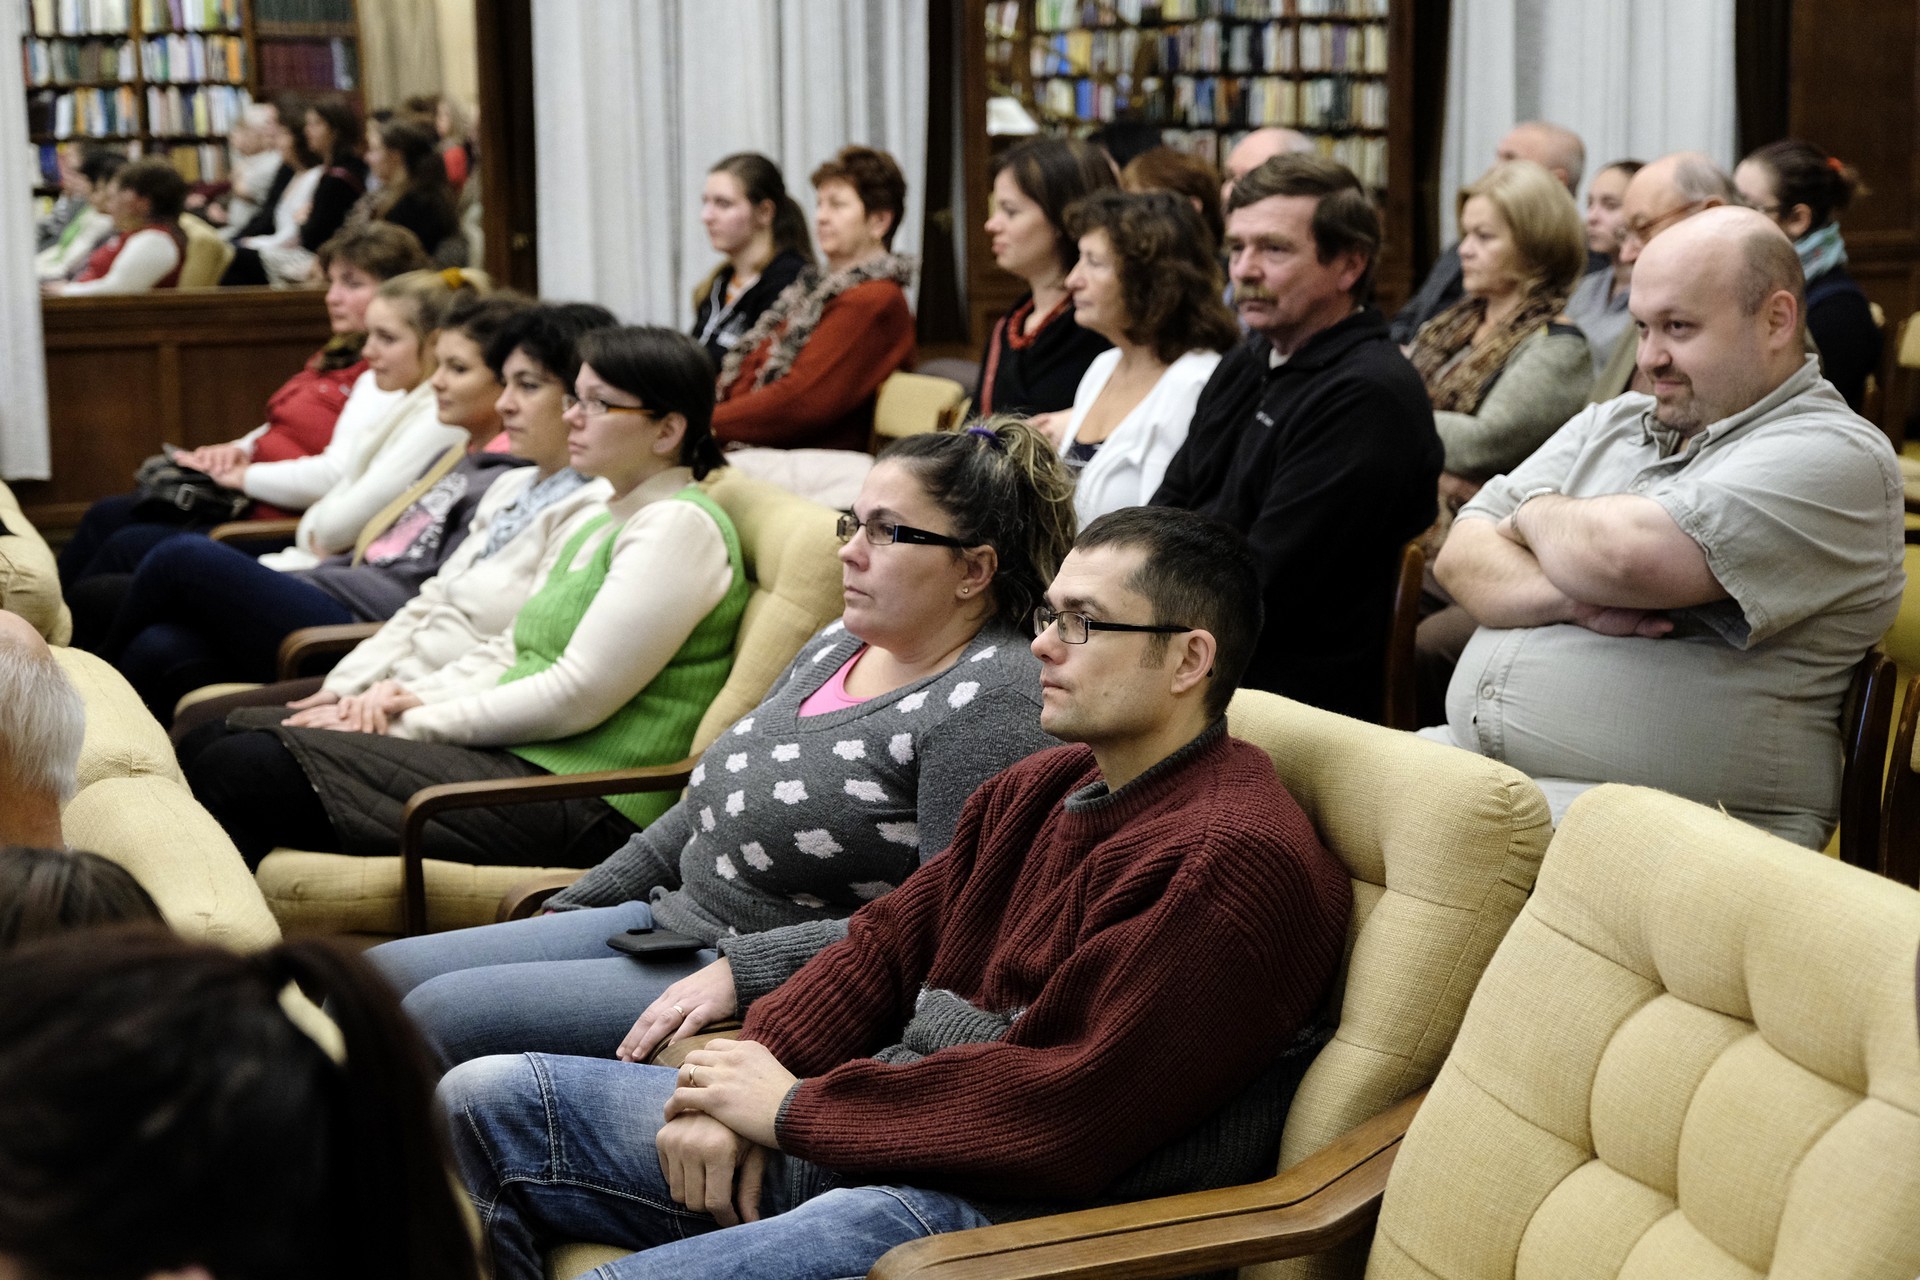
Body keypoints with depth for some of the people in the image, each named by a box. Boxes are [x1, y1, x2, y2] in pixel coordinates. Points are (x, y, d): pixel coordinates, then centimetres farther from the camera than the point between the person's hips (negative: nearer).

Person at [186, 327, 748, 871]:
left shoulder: (680, 526, -10)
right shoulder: (602, 523, 20)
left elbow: (576, 696, -17)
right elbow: (510, 651, 21)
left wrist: (419, 724, -10)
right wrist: (415, 697, 0)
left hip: (583, 806, -10)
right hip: (513, 757, 10)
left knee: (243, 768, -18)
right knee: (231, 734, 1)